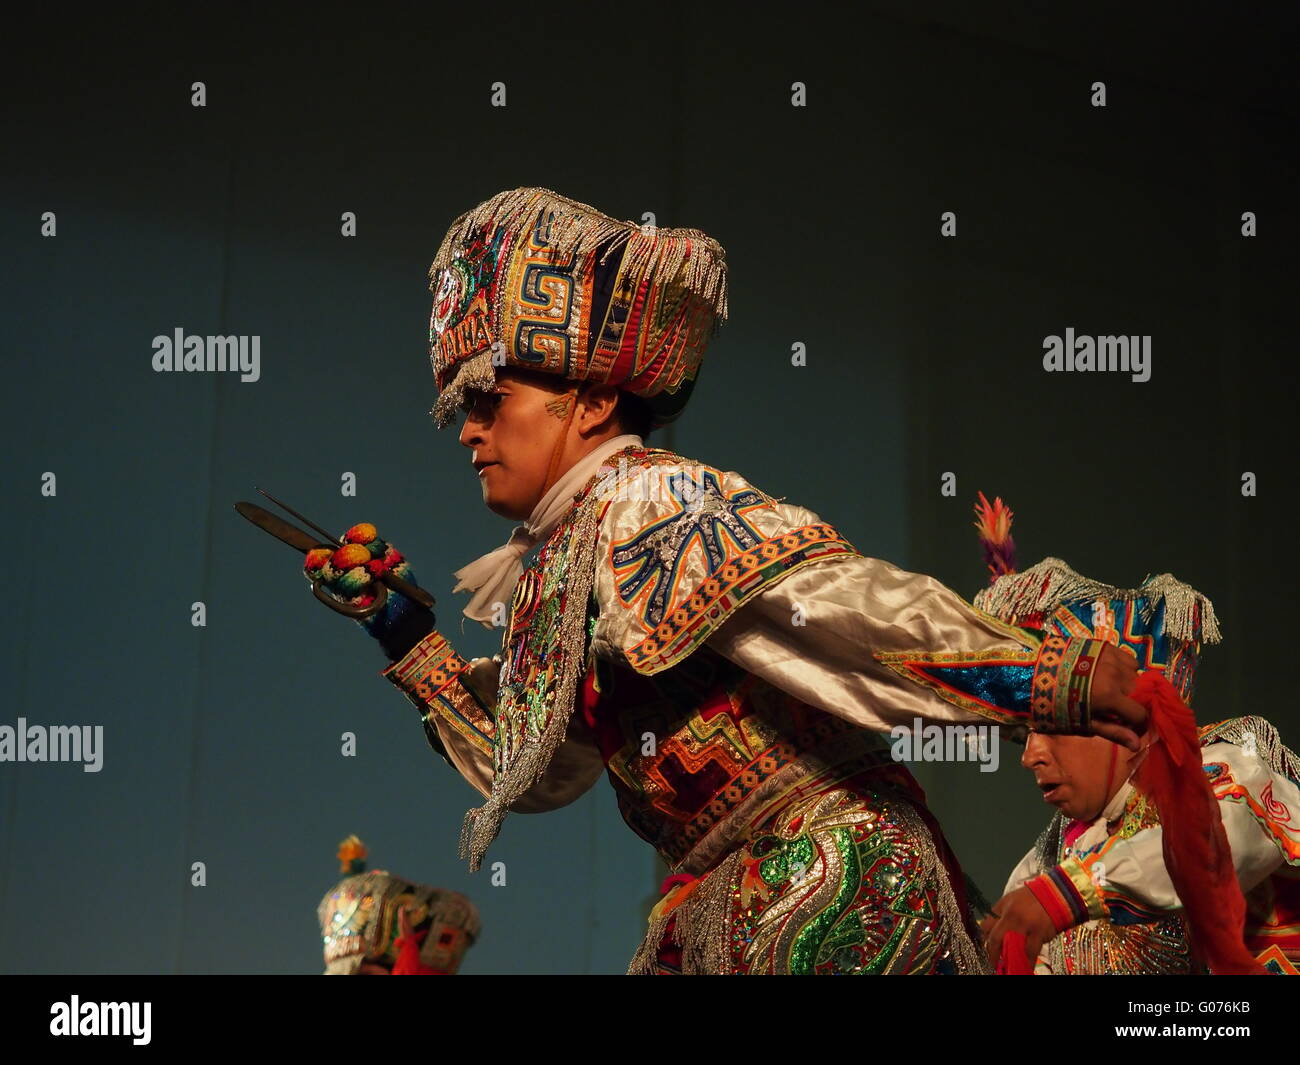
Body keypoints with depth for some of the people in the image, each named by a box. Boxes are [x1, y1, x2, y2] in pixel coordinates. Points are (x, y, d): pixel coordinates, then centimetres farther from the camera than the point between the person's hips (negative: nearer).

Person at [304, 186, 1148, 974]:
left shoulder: (651, 506, -14)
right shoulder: (550, 567, 14)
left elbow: (838, 598, -27)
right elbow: (525, 770, 22)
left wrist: (1057, 679, -37)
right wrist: (407, 632, 18)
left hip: (833, 881, -8)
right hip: (723, 914, 9)